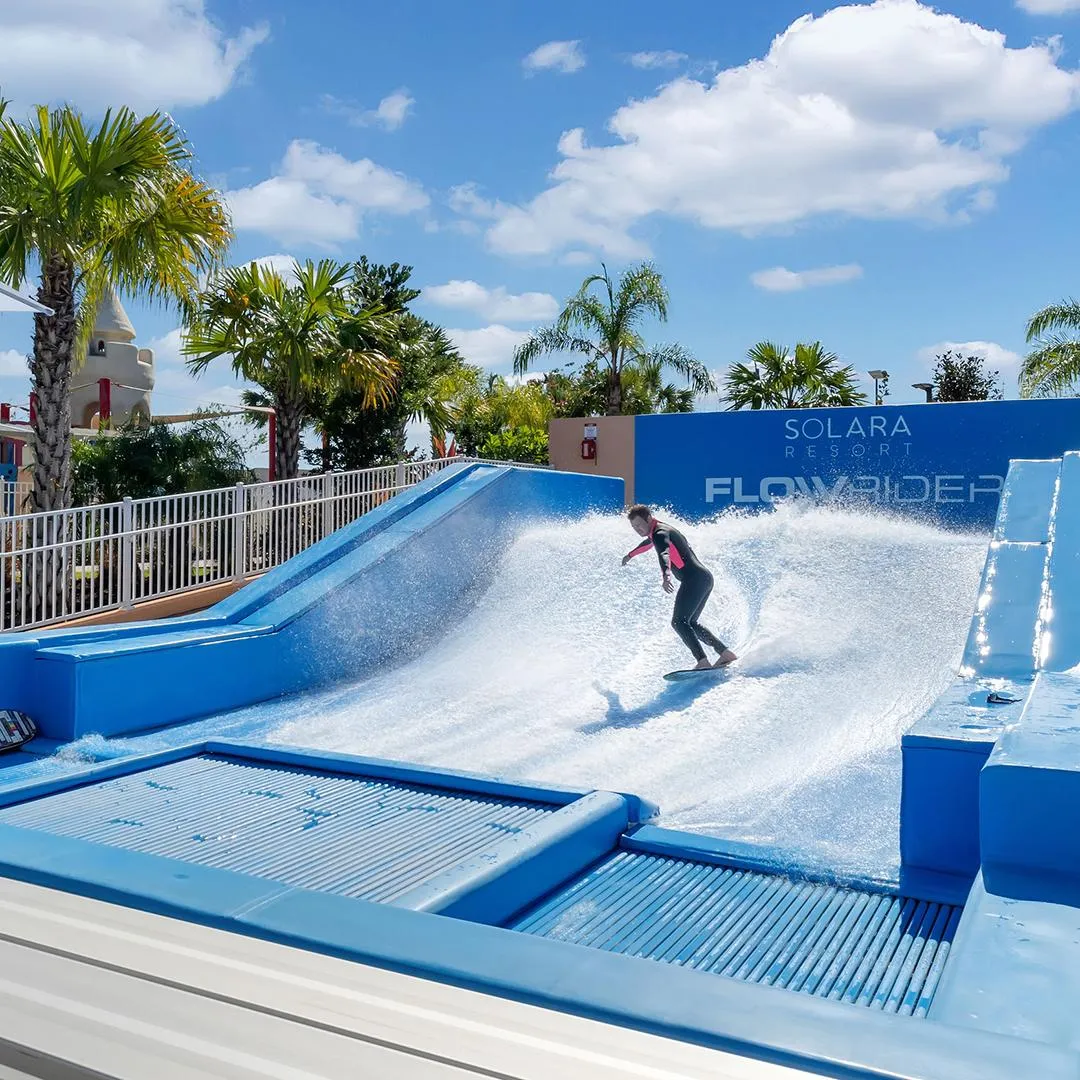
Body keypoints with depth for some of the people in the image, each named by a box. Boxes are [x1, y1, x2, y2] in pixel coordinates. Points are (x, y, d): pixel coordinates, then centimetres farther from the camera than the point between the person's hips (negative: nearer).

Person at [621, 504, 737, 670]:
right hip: (705, 578, 10)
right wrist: (630, 555, 63)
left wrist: (666, 575, -52)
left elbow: (664, 554, -32)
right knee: (691, 623, 17)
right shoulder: (661, 530, 22)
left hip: (694, 579, -10)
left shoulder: (659, 534, -9)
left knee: (679, 622, -16)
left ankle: (702, 662, -27)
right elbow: (649, 542, 46)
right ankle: (726, 653, 14)